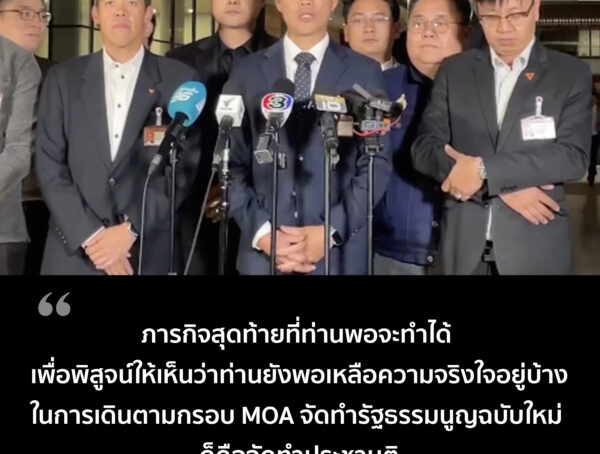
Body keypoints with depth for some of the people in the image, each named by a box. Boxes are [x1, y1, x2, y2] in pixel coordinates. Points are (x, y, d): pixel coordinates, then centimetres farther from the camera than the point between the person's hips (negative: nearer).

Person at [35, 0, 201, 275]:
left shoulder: (180, 80, 2)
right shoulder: (63, 79, 7)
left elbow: (184, 168, -4)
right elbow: (49, 167, 1)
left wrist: (131, 230, -11)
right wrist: (90, 235, -9)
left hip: (150, 254, -1)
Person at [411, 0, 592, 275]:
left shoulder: (571, 74, 2)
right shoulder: (453, 71, 7)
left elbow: (574, 156, -9)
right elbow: (424, 148, -1)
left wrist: (484, 170, -16)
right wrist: (503, 186, -12)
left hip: (536, 249, -1)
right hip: (463, 246, 1)